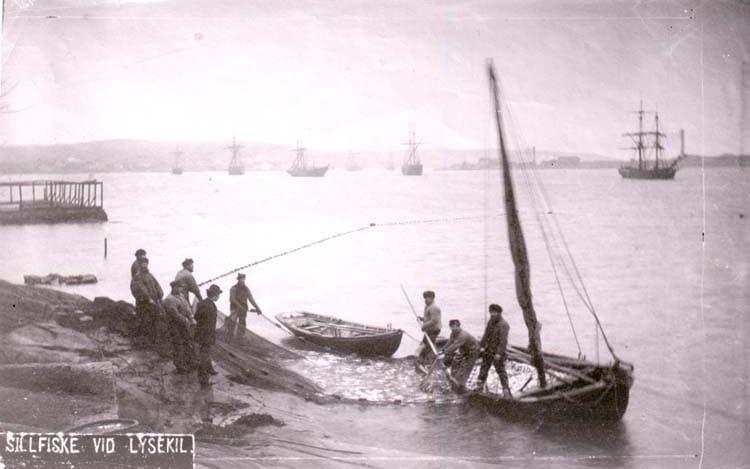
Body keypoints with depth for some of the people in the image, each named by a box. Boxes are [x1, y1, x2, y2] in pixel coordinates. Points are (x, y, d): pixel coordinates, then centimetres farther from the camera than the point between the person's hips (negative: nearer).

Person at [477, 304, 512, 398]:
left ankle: (506, 392, 0)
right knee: (484, 369, 14)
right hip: (488, 351, 8)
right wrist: (481, 346, 14)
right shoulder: (490, 322, 7)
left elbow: (503, 341, -24)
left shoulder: (503, 325, -19)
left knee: (501, 371, -4)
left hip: (497, 352, -8)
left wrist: (499, 353, -28)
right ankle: (479, 387, 25)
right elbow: (486, 335, 16)